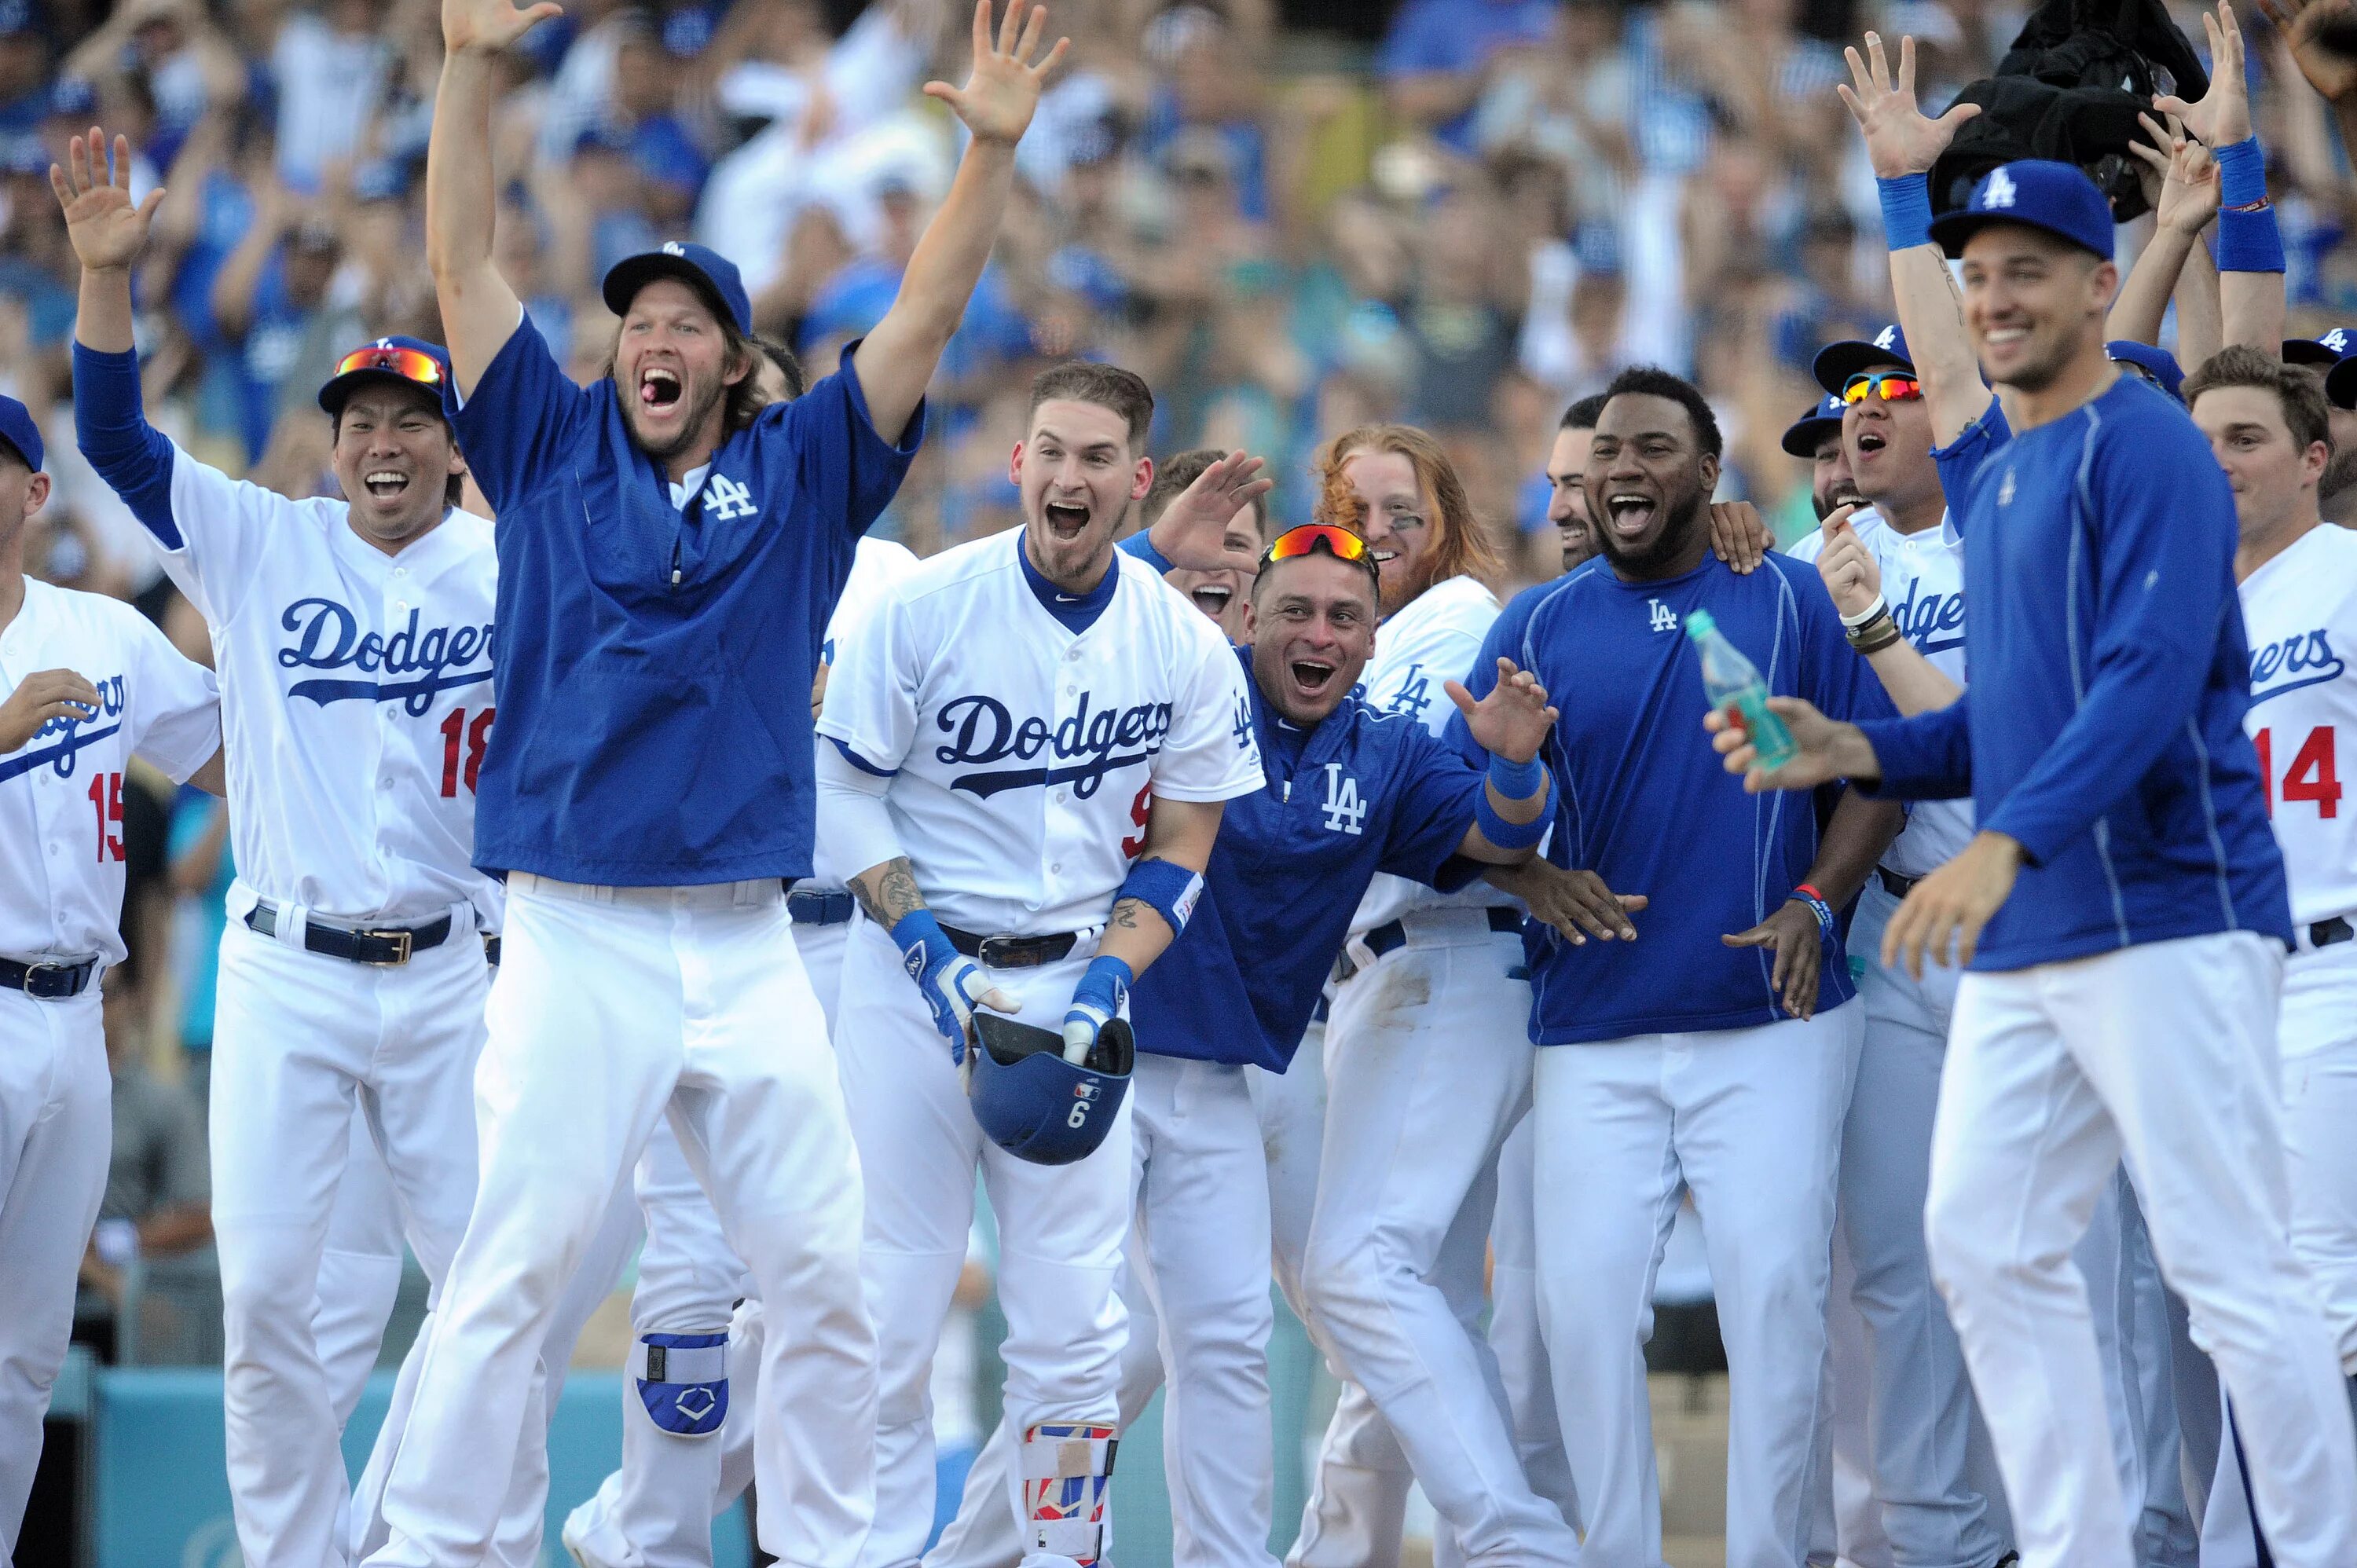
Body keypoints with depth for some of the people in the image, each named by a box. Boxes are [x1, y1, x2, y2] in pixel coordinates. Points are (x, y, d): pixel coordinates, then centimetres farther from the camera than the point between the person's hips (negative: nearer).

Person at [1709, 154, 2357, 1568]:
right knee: (1986, 1241, 8)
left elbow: (2149, 681, -20)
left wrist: (2007, 843, -30)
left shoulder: (2144, 447, -8)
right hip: (2023, 944, 9)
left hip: (2171, 919, -9)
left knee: (2231, 1266, -10)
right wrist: (1856, 751, 9)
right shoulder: (1989, 475, 20)